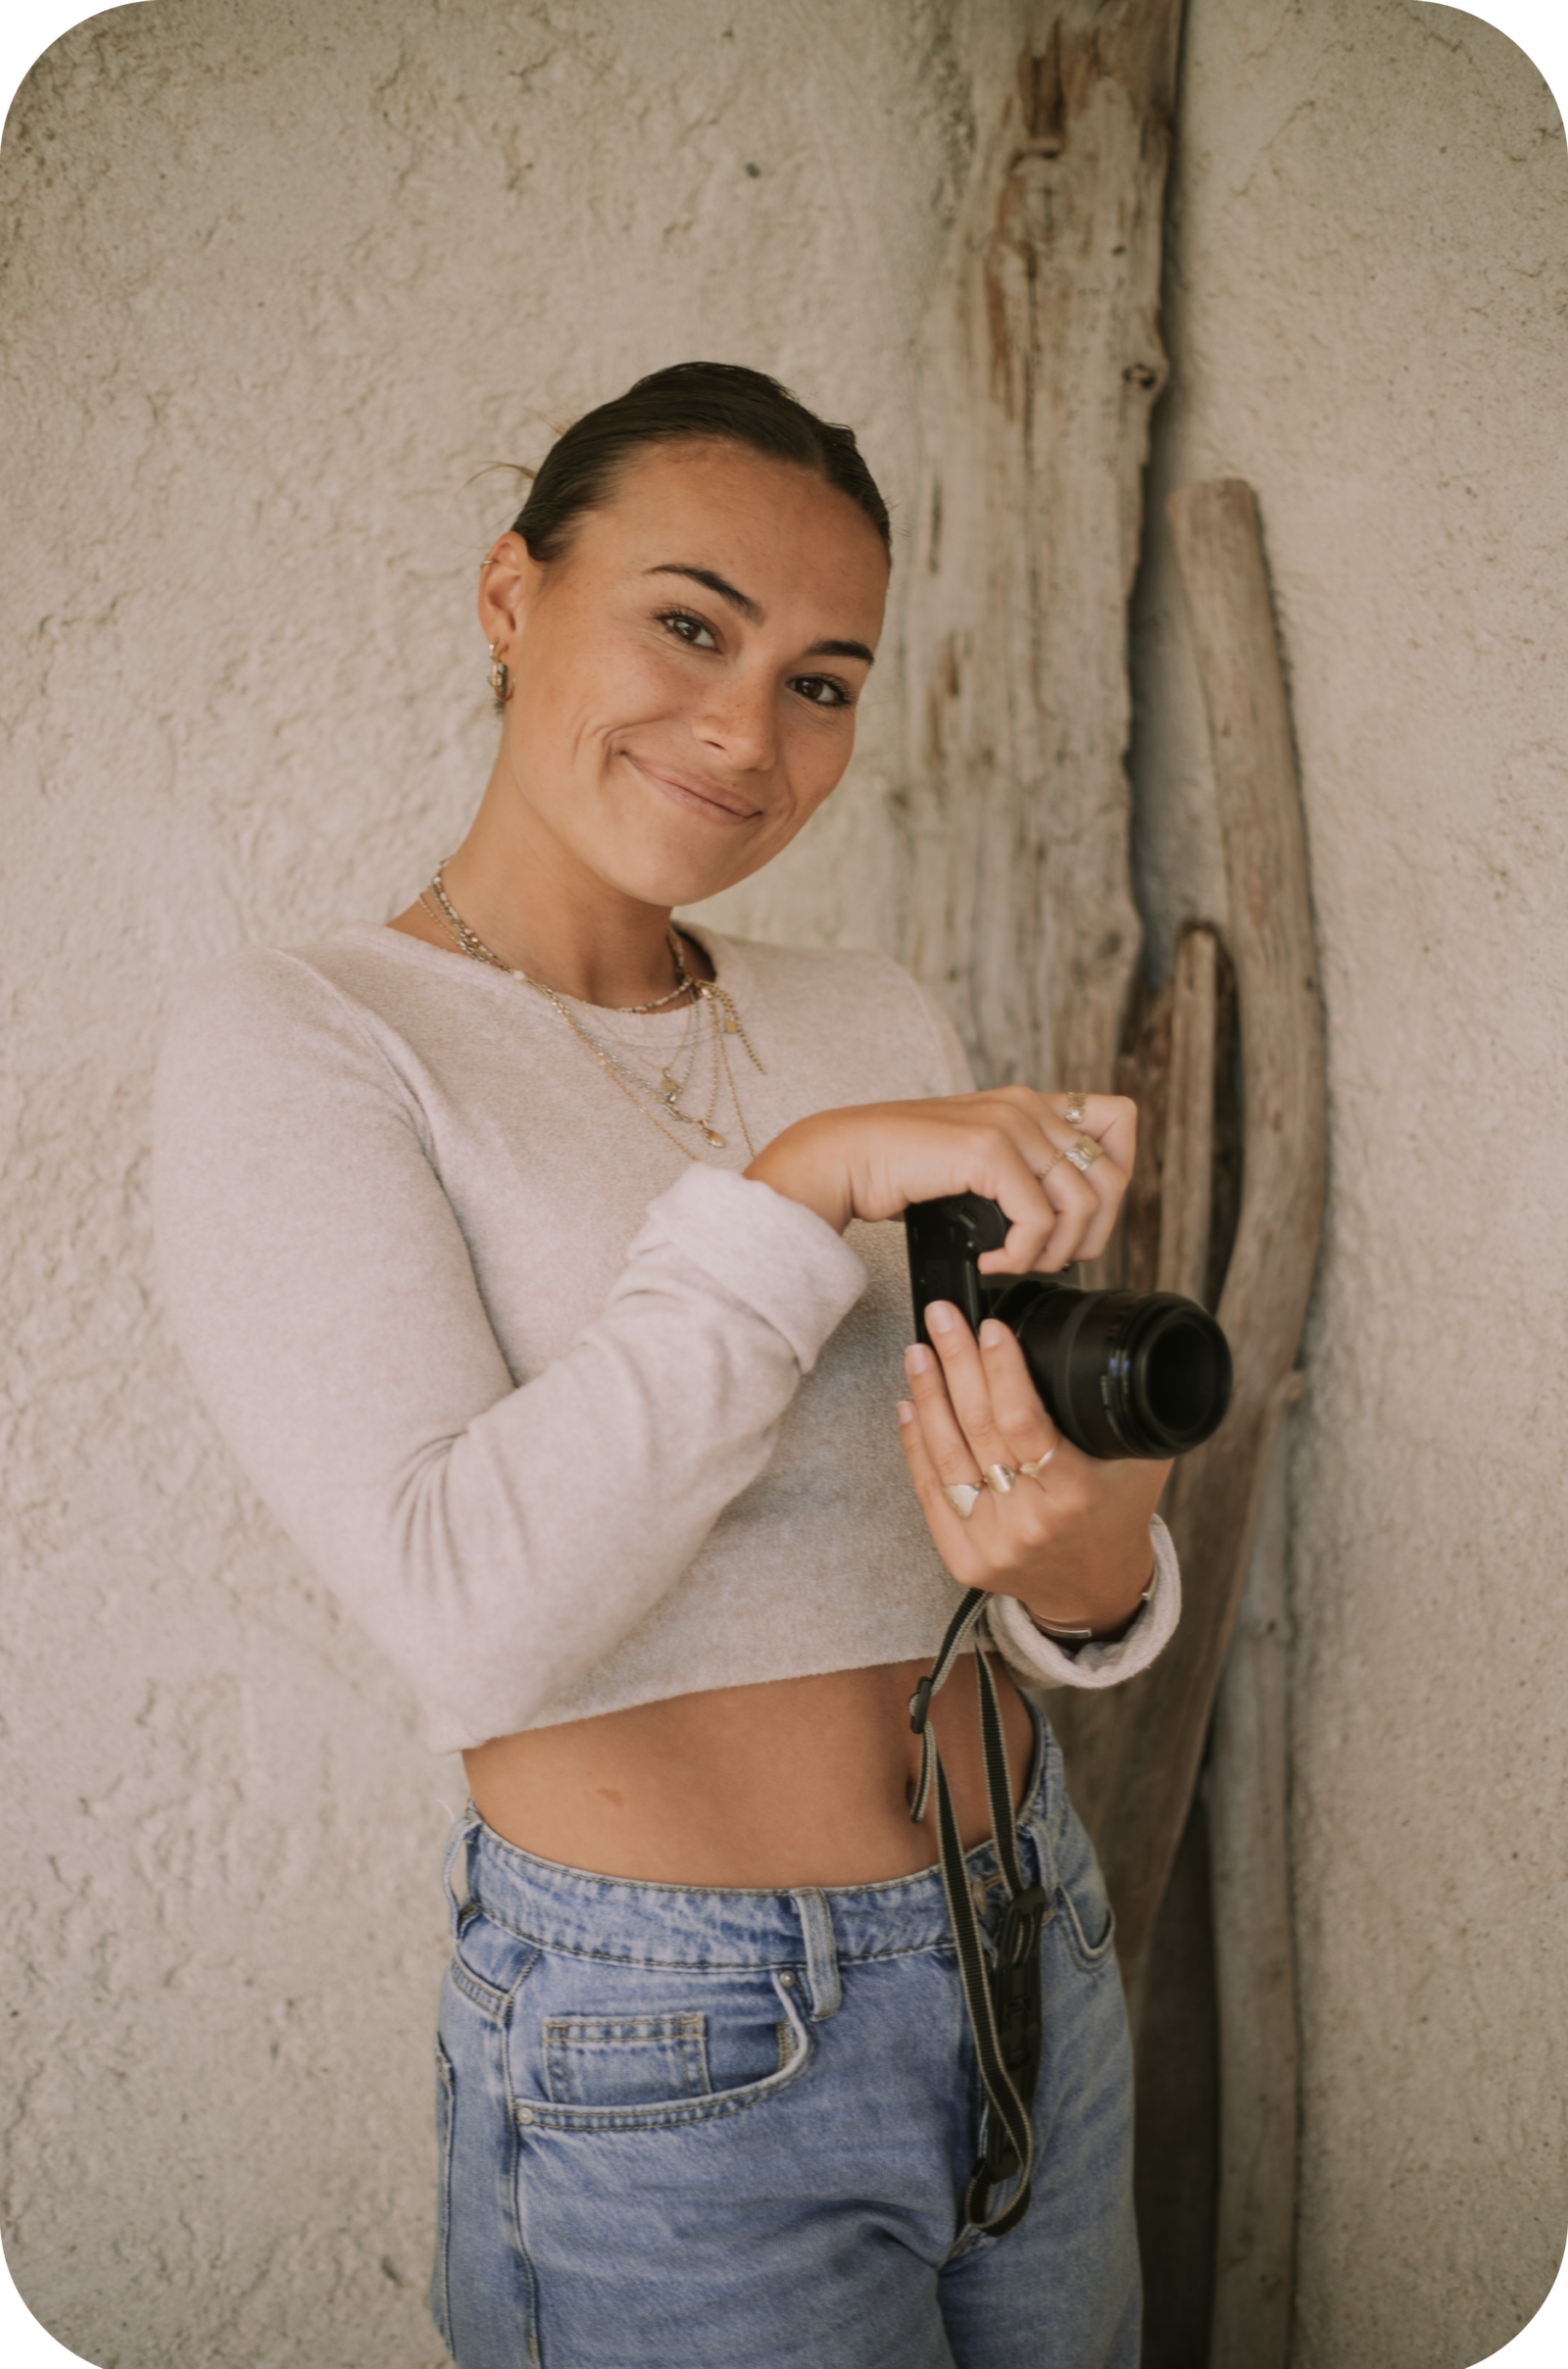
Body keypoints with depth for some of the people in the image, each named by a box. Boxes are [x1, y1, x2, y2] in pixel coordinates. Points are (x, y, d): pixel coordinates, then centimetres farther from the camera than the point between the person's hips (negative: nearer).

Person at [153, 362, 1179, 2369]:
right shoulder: (299, 1043, -11)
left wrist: (1093, 1572, -19)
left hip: (1035, 1971, 6)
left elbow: (1064, 1514, 4)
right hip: (672, 2057, -5)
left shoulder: (879, 1026, 4)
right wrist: (807, 1179, -24)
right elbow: (474, 1613, -23)